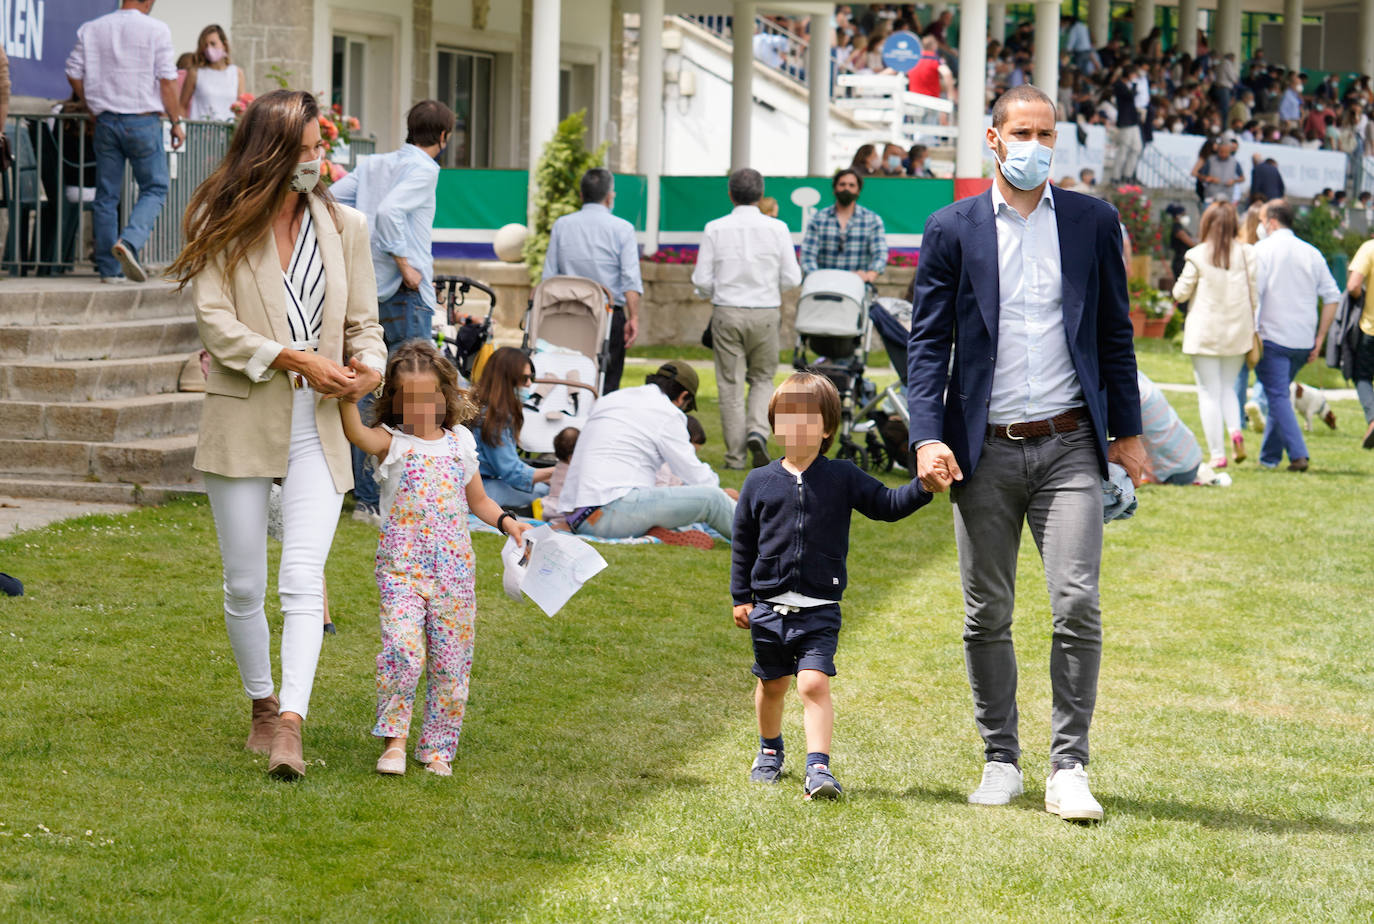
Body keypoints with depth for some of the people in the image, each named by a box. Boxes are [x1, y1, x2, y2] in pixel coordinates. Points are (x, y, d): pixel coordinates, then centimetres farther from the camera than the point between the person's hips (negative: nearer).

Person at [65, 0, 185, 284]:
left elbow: (74, 74, 7)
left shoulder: (91, 29, 6)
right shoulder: (156, 30, -5)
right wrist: (176, 122, 2)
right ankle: (129, 241, -20)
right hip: (143, 120, -4)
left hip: (105, 120, 4)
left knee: (106, 194, 8)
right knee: (154, 188, 6)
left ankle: (109, 268, 7)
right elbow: (167, 80, -7)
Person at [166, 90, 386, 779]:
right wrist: (294, 359, -18)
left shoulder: (344, 226, 9)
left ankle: (290, 724, -22)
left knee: (303, 579, -15)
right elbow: (214, 320, -8)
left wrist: (368, 366, -10)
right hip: (242, 423, -1)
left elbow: (363, 321, 13)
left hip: (318, 427, 1)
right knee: (244, 587, 7)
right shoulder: (223, 224, 1)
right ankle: (262, 706, 27)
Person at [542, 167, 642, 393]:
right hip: (610, 314, -3)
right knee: (608, 383, -2)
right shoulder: (622, 228, -1)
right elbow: (631, 279, -9)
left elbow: (549, 276, 8)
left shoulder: (561, 226, 7)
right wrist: (634, 318, -10)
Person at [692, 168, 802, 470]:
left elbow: (701, 278, -4)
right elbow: (792, 278, -2)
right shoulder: (777, 229, -3)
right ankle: (757, 430, -7)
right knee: (762, 379, 17)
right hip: (765, 312, 0)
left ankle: (735, 456, 6)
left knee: (730, 384, 5)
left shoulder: (715, 229, -4)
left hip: (727, 312, 0)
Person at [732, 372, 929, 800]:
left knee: (814, 683, -15)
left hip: (820, 609, -2)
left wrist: (923, 488, -23)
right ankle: (769, 752, 39)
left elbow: (886, 504, -4)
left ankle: (818, 768, -18)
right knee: (772, 684, 15)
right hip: (769, 607, 2)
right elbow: (743, 543, 10)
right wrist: (740, 596, 9)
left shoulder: (842, 478, 0)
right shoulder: (759, 483, 3)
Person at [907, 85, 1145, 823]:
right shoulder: (952, 229, 3)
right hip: (985, 451, 0)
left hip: (1067, 445, 0)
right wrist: (927, 437, -9)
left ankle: (1068, 768, -2)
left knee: (1078, 605, -10)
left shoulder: (1092, 221, 6)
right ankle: (1000, 761, 19)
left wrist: (1127, 430, 10)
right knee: (987, 617, 6)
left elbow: (1115, 332, 11)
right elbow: (927, 340, 2)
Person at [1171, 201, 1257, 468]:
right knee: (1227, 387, 19)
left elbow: (1180, 293, -4)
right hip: (1238, 332, 3)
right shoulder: (1246, 254, -3)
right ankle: (1235, 429, -9)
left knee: (1209, 393, 4)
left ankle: (1217, 454, 0)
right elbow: (1254, 293, 0)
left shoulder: (1198, 256, -9)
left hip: (1204, 333, -3)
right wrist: (1253, 328, 11)